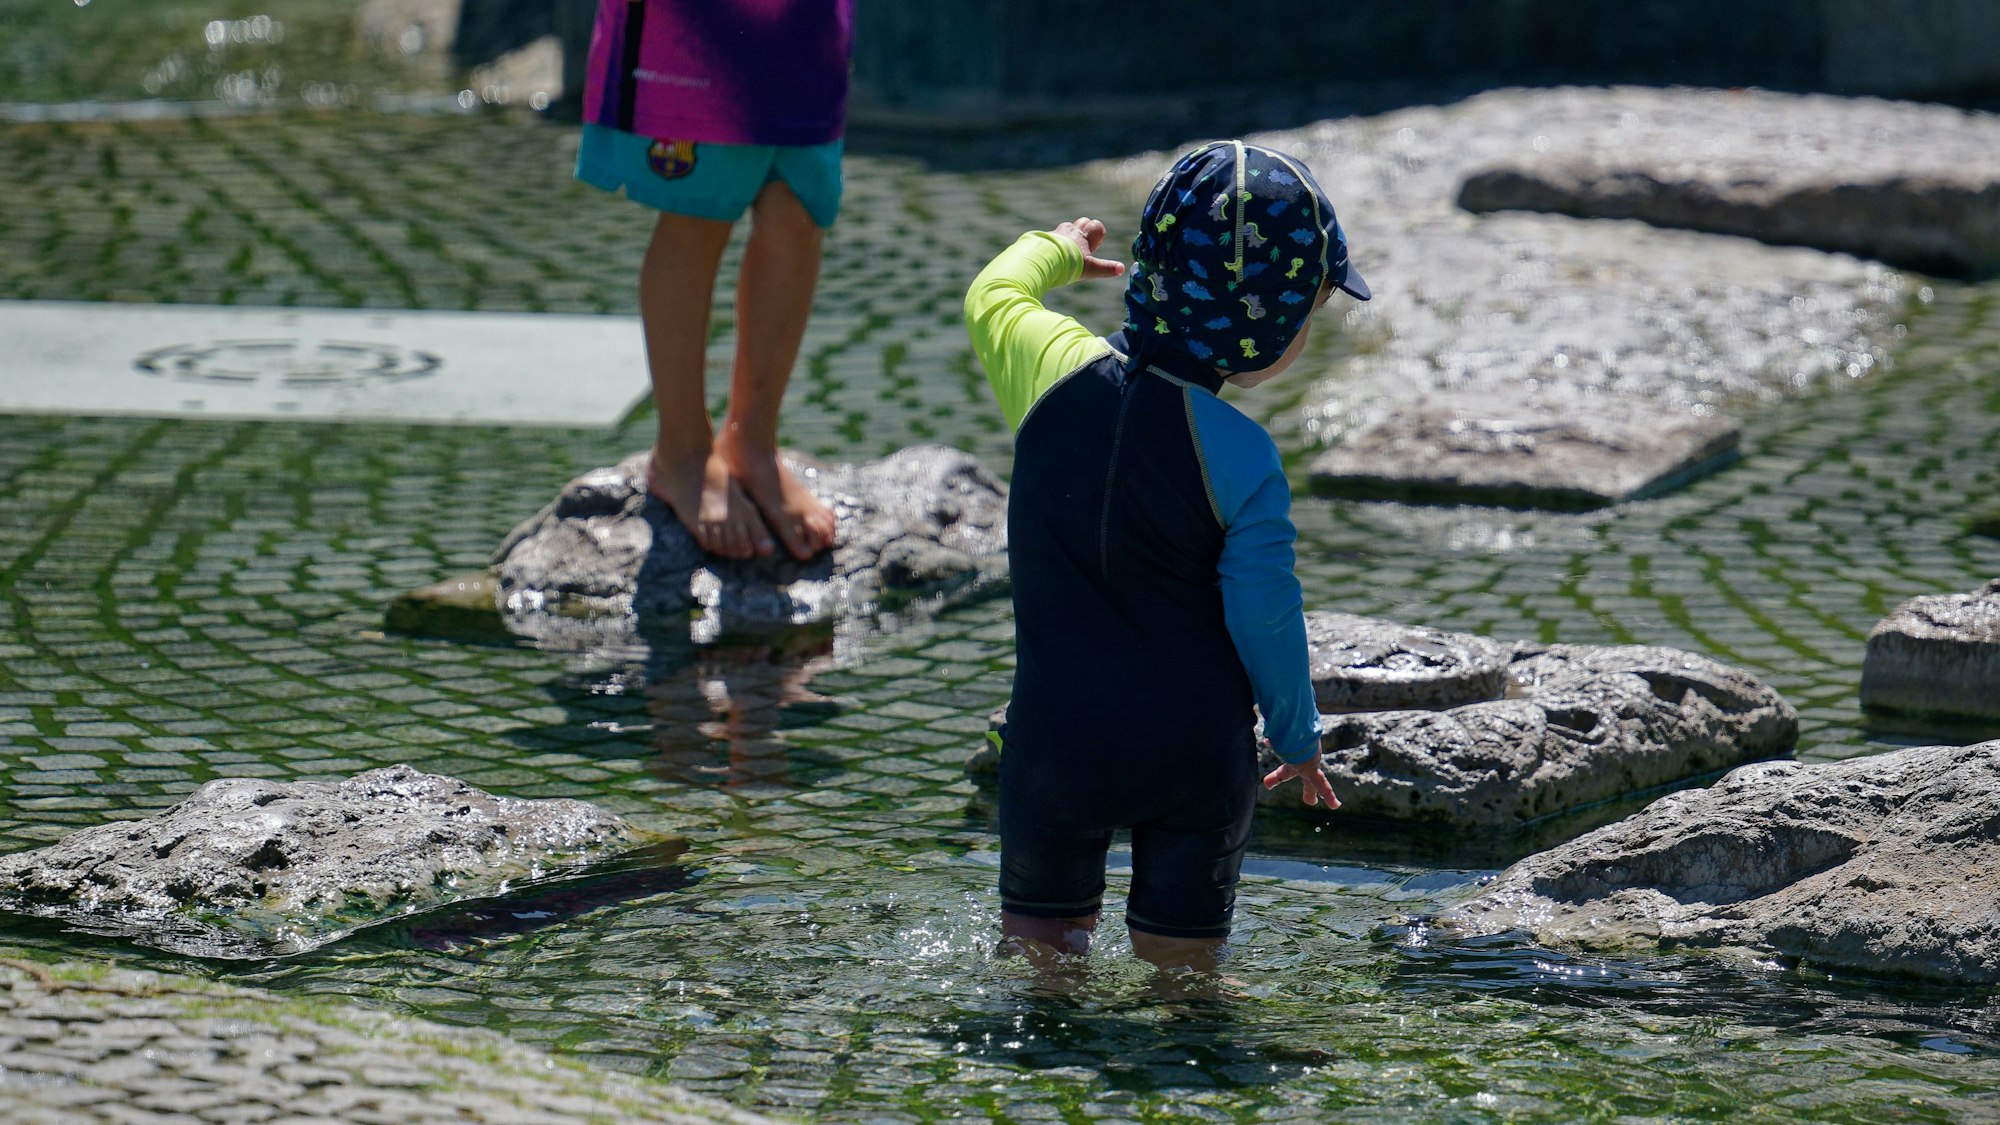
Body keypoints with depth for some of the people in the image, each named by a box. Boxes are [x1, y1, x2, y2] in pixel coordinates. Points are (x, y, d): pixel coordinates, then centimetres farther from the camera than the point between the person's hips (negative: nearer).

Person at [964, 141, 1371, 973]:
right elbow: (1265, 617, -10)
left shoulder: (1056, 372, -6)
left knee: (1038, 933, 15)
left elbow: (991, 295, 16)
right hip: (1197, 752, -2)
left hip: (1055, 739, 2)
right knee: (1181, 950, 11)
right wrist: (1297, 738, 6)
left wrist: (1057, 249, 36)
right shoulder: (1243, 462, -15)